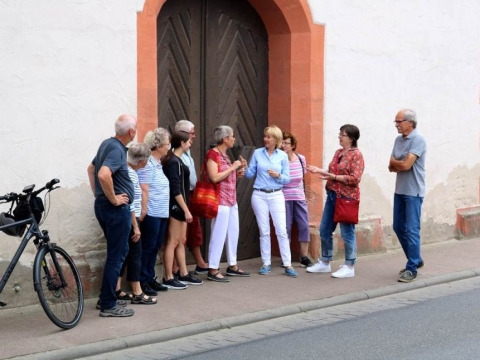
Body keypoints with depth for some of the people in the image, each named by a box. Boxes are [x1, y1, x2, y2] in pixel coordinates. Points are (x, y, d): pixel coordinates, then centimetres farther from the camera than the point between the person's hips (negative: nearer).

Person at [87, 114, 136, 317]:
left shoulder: (108, 144, 11)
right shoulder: (117, 149, -19)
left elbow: (91, 168, 24)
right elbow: (103, 174, -35)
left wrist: (98, 194, 21)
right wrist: (113, 199, -22)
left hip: (103, 205, 10)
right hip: (116, 209, -10)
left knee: (115, 253, 18)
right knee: (117, 255, -3)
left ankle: (106, 298, 24)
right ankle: (108, 305, 1)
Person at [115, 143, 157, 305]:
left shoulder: (127, 170, 11)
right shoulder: (131, 174, -18)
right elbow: (129, 203, -21)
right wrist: (136, 226, -18)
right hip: (129, 220, -9)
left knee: (125, 253, 12)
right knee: (135, 254, -2)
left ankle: (117, 290, 16)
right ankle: (137, 293, 3)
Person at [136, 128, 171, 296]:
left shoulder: (158, 163, 14)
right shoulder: (148, 164, -14)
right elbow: (144, 190, -17)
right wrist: (144, 211, -18)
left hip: (161, 213, 9)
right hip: (152, 213, -9)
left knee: (155, 247, 13)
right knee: (147, 247, -2)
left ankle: (150, 278, 22)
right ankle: (142, 281, 5)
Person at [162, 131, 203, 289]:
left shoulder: (176, 160, 13)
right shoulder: (173, 162, -17)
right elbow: (176, 189, -21)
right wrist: (186, 210, -20)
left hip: (180, 206, 10)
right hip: (176, 206, -10)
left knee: (181, 241, 13)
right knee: (173, 242, -5)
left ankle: (183, 274, 20)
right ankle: (168, 278, -1)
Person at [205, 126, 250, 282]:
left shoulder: (225, 154, 16)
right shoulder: (213, 154, -12)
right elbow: (215, 178, -23)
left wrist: (238, 173, 6)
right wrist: (233, 167, -16)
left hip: (231, 200, 10)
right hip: (221, 201, -10)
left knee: (233, 233, 14)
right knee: (219, 234, -8)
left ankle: (232, 266, 24)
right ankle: (213, 270, -3)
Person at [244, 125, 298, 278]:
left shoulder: (283, 156, 1)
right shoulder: (257, 153, 3)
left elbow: (287, 178, 2)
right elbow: (250, 174, 4)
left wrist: (278, 176, -17)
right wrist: (244, 169, -17)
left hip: (276, 196, -1)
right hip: (259, 195, 1)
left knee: (281, 230, -4)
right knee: (264, 231, 5)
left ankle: (287, 265, -1)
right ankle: (266, 263, 13)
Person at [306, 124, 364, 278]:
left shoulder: (356, 155, -11)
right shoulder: (338, 152, 13)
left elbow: (354, 179, -19)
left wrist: (332, 176, -18)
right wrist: (319, 170, 6)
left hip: (346, 198, -9)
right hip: (332, 195, 9)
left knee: (347, 233, -3)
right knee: (324, 230, 12)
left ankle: (349, 267, 6)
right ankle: (325, 263, 24)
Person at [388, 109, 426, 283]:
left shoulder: (418, 140, -14)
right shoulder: (398, 140, 10)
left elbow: (406, 165, -22)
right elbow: (392, 167, 10)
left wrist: (394, 162, -2)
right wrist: (400, 164, -12)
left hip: (413, 192, -8)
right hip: (399, 190, 9)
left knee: (411, 230, -6)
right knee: (399, 227, 14)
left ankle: (412, 269, 1)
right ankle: (416, 259, 29)